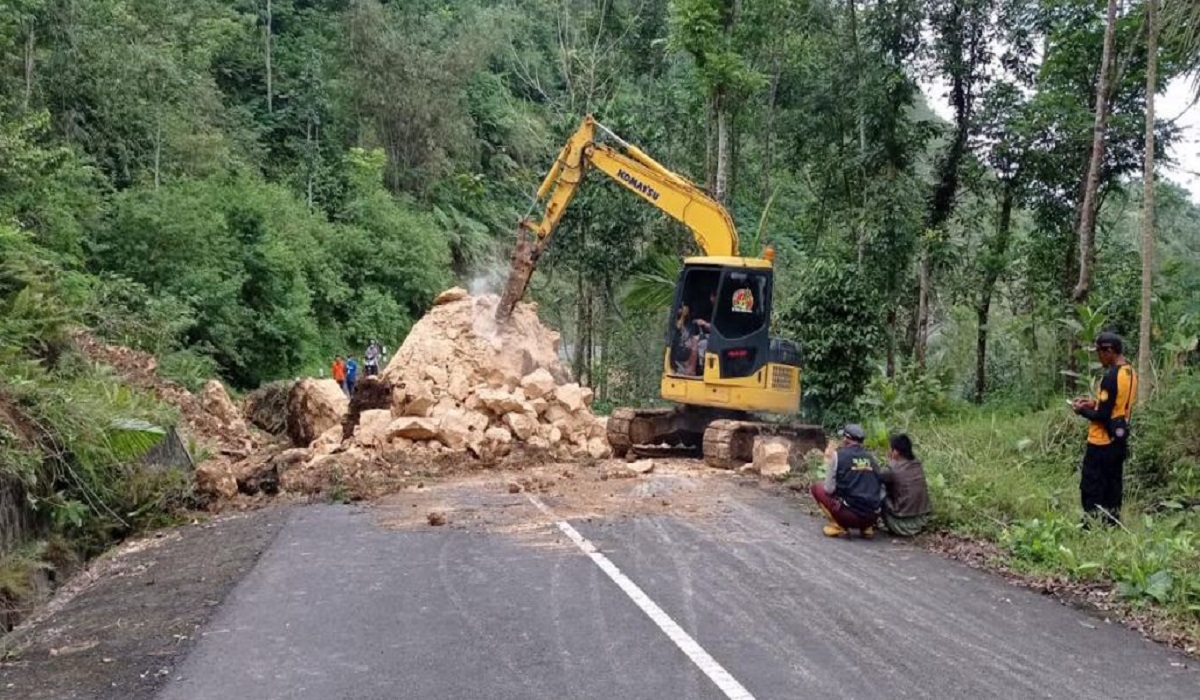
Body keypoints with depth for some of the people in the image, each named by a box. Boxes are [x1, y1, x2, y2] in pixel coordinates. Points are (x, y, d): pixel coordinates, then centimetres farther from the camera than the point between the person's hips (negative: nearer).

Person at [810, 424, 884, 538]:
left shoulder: (838, 455, -3)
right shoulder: (871, 458, 11)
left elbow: (829, 489, -2)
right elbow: (881, 491, 13)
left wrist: (828, 460, 9)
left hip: (850, 515, -5)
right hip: (872, 518, 5)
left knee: (817, 488, 14)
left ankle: (837, 526, 2)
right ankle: (867, 528, 14)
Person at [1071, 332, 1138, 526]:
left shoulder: (1111, 377, -22)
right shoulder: (1131, 373, 6)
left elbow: (1102, 416, -21)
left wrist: (1082, 410, -5)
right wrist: (1095, 403, 12)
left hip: (1102, 443, -9)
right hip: (1119, 440, 9)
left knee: (1091, 490, 0)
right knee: (1113, 487, 15)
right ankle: (1112, 525, 21)